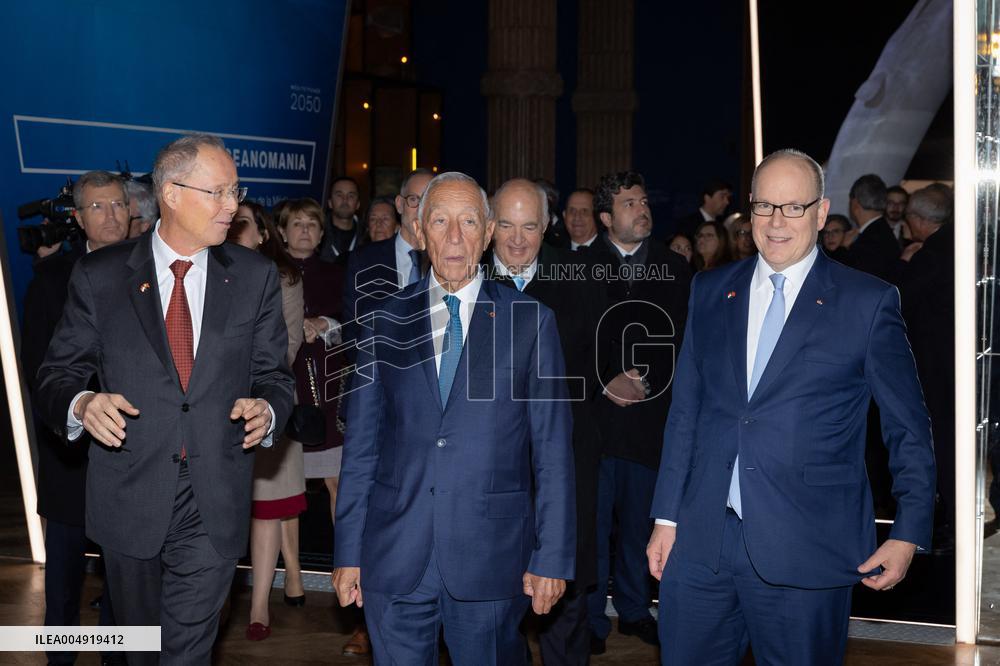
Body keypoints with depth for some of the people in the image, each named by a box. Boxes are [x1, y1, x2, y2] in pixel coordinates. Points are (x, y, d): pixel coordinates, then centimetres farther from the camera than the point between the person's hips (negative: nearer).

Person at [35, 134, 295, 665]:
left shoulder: (255, 277, 4)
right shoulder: (99, 275, 0)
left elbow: (273, 376, 8)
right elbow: (57, 375, 2)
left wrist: (267, 411, -15)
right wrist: (81, 403, -20)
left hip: (213, 506, 0)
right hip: (128, 501, 1)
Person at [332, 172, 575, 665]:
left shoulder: (530, 322, 1)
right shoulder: (385, 323, 6)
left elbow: (552, 450, 0)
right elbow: (361, 446, 7)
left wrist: (553, 558, -3)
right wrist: (348, 551, 4)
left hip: (491, 557, -1)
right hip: (395, 560, 1)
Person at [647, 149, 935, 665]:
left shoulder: (868, 302, -2)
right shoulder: (709, 292, 9)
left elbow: (908, 428, 2)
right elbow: (685, 411, 11)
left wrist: (908, 534, -5)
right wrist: (667, 516, 9)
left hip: (806, 548, -3)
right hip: (701, 541, 3)